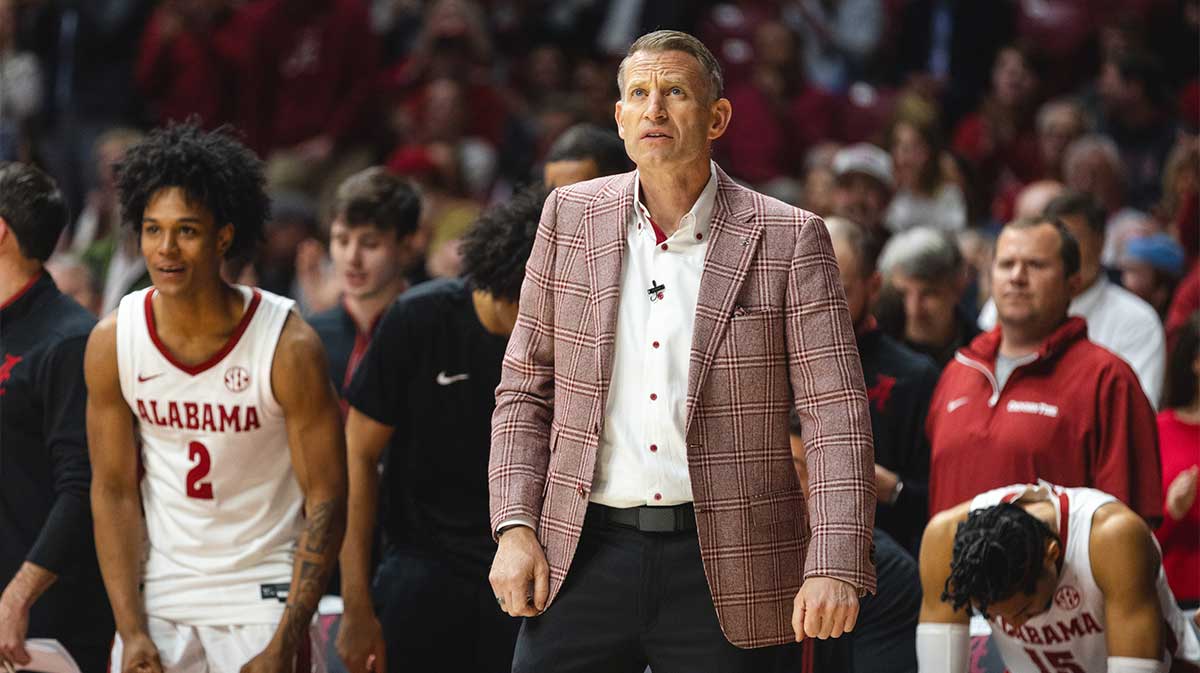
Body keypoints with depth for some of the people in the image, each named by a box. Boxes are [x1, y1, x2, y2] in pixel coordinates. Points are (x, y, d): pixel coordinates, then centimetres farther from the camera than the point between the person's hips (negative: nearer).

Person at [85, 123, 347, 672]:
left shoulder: (289, 347, -14)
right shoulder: (112, 343, -5)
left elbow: (325, 501, -10)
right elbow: (113, 491, 2)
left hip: (263, 596, -3)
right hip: (159, 596, 3)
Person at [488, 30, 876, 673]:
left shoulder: (788, 240, -2)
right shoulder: (571, 217, 7)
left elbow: (835, 414, -5)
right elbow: (524, 388, 13)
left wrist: (835, 567, -16)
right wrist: (515, 528, 0)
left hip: (726, 566, -2)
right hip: (584, 556, 2)